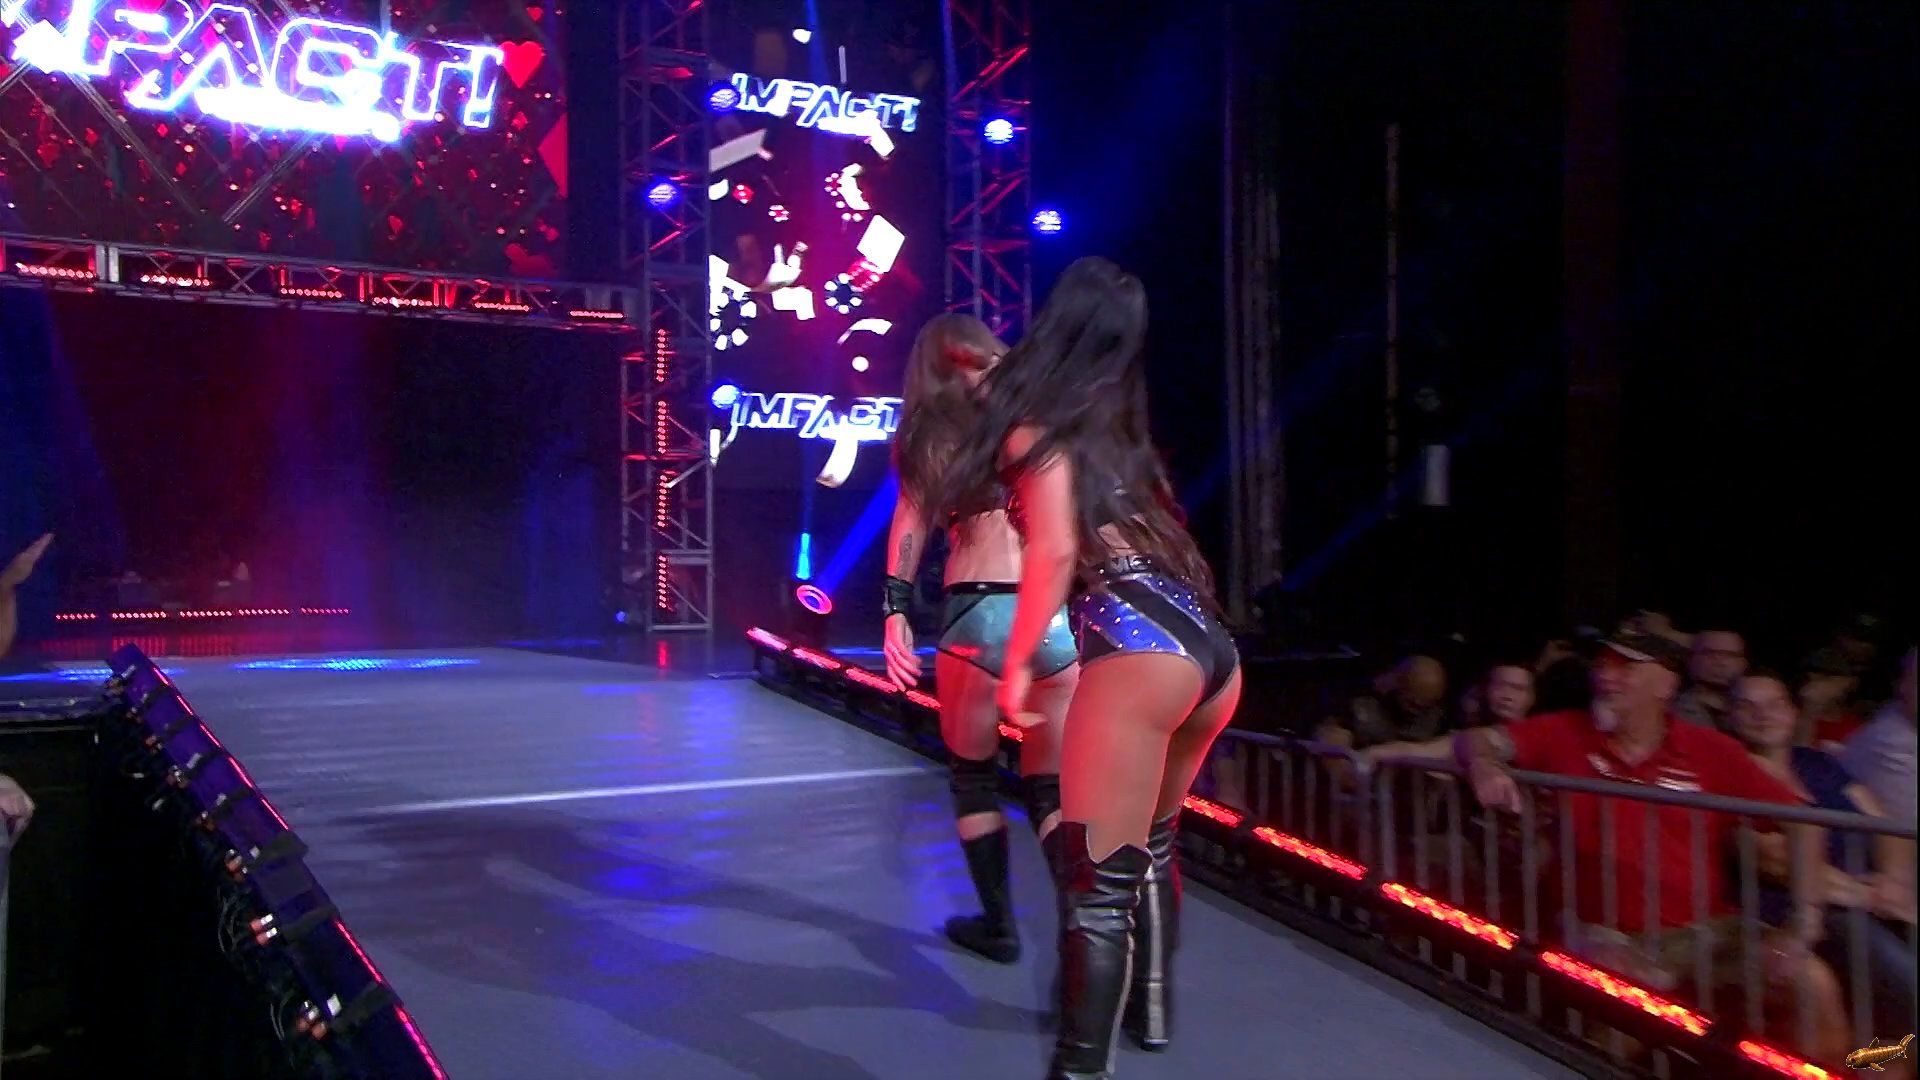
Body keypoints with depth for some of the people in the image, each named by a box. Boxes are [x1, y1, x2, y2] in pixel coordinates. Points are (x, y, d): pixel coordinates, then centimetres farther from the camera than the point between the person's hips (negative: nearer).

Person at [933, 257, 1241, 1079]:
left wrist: (1017, 665, -2)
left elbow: (1055, 553, -7)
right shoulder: (1119, 428, 26)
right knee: (1151, 845, 28)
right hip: (1210, 647, 9)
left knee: (1097, 878, -7)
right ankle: (1150, 1008, 43)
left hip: (1139, 645, -9)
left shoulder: (1039, 422, 4)